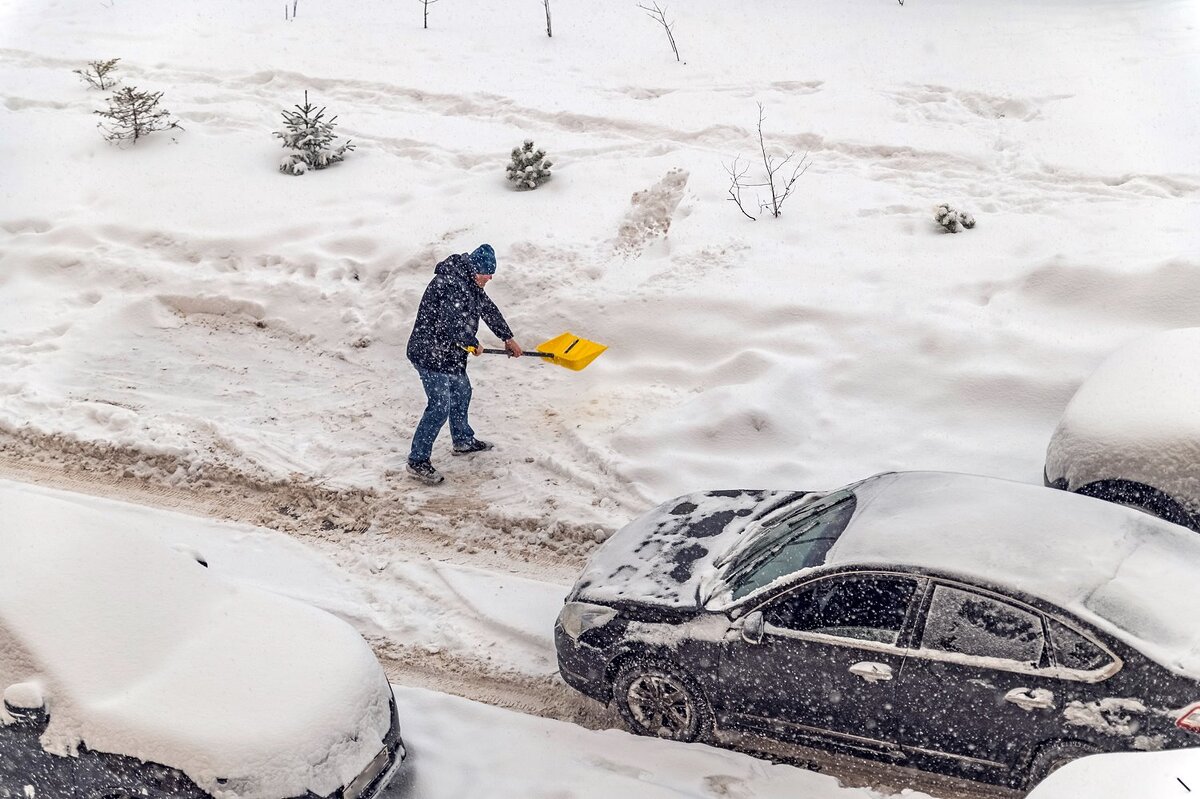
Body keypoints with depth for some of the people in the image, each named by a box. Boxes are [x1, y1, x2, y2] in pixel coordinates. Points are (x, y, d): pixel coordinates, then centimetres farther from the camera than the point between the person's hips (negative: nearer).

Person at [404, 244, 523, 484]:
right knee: (440, 406, -10)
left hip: (450, 353, 11)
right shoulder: (453, 283, -25)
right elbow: (451, 324, -31)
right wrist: (472, 344, -12)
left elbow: (488, 308, 20)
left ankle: (463, 440, 45)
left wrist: (508, 338, 29)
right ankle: (417, 461, 0)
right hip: (431, 355, -11)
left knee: (462, 392, 24)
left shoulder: (468, 282, 8)